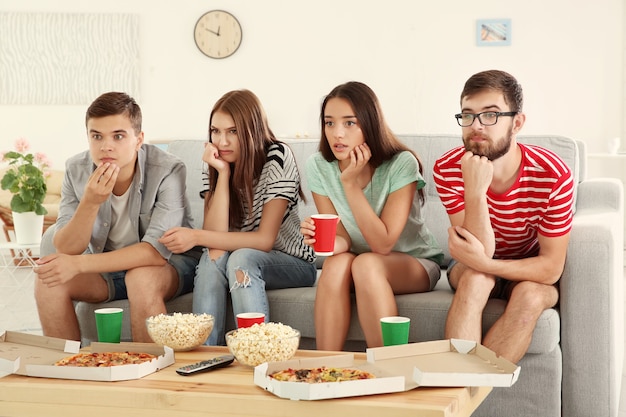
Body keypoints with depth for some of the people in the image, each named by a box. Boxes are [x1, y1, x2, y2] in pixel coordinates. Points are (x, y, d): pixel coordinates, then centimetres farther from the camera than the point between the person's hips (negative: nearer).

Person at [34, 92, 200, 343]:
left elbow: (157, 250, -30)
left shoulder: (167, 171, -24)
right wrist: (90, 202, -34)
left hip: (170, 264, -4)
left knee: (141, 278, -35)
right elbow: (65, 250, -15)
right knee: (49, 278, -19)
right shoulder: (77, 171, -10)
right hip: (107, 267, 4)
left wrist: (79, 264, -33)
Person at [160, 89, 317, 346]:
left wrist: (196, 237, -29)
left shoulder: (277, 158, -17)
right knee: (213, 258, -29)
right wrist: (223, 173, -22)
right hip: (242, 262, 4)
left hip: (292, 263, -4)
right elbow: (216, 234, -17)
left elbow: (265, 240, -24)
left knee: (242, 259, -34)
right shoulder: (216, 165, -3)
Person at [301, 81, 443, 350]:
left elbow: (383, 244, -25)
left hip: (416, 263, -3)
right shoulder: (318, 166, -9)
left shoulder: (401, 164, -21)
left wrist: (350, 182, -29)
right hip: (355, 263, 3)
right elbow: (343, 240, -9)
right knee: (336, 262, -31)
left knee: (366, 264, -34)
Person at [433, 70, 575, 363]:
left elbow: (551, 268, -23)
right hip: (474, 269, 1)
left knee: (530, 294, -32)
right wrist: (475, 191, -42)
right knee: (475, 279, -32)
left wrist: (483, 262, -37)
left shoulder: (553, 175, -25)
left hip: (531, 274, 0)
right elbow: (481, 251, -26)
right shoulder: (448, 170, -21)